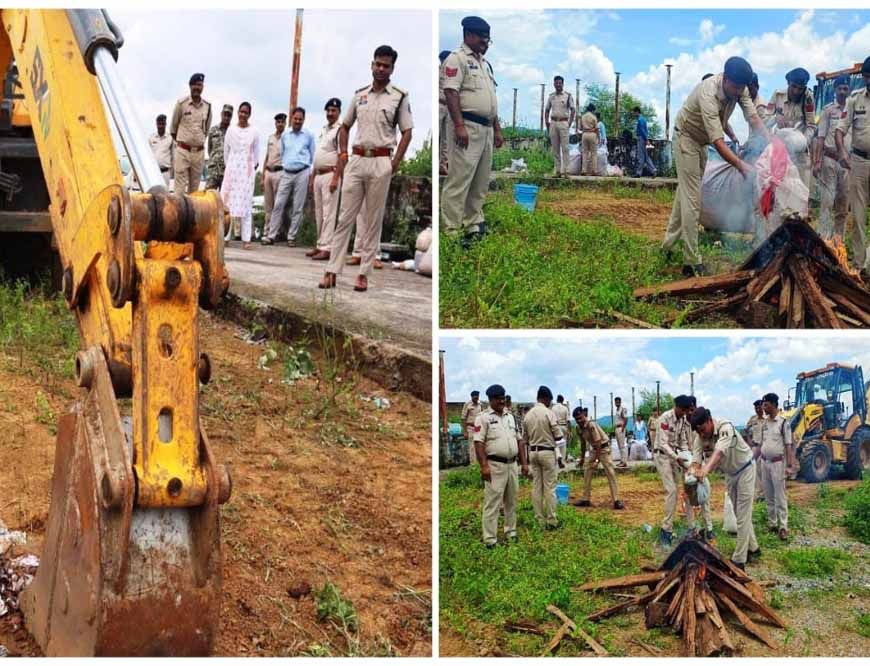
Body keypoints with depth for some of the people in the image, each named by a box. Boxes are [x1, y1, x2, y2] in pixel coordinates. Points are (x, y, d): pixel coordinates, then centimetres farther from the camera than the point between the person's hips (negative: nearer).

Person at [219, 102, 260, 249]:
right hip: (232, 169, 1)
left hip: (247, 171, -1)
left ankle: (246, 239, -3)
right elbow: (226, 150, 11)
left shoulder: (253, 132, 2)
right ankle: (225, 236, -2)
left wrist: (253, 169, 7)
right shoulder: (231, 130, 6)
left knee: (245, 203, -3)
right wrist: (227, 166, 10)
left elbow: (256, 154, 9)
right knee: (228, 201, -3)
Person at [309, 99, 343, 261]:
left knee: (328, 213, -10)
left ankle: (326, 248, -11)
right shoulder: (323, 130, 19)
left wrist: (335, 178, -21)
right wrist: (313, 178, 18)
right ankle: (320, 245, 16)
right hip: (318, 175, 9)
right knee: (319, 213, 11)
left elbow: (341, 156, -14)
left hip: (330, 174, -9)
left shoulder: (340, 130, -6)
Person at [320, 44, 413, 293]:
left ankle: (364, 273, 8)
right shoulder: (359, 95, 11)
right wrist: (342, 154, 7)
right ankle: (332, 271, 3)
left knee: (373, 221, 2)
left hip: (381, 162, -3)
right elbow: (345, 126, 19)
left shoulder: (400, 97, 0)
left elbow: (407, 132, -1)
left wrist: (395, 163, -10)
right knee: (345, 217, 2)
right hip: (356, 160, 3)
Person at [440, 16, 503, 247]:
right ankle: (452, 231, -9)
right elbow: (450, 92, -15)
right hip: (466, 127, -9)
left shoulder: (485, 62, 21)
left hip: (486, 128, 9)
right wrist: (459, 125, -24)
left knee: (481, 182, 12)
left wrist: (497, 128, 19)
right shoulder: (457, 59, -5)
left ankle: (473, 225, 20)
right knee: (459, 179, -10)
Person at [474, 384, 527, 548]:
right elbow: (478, 443, -12)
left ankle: (511, 531, 27)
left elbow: (518, 441, 19)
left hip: (512, 464, 7)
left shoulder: (510, 417, 16)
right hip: (495, 465, -7)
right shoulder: (484, 418, -4)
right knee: (492, 502, -6)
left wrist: (524, 463, 13)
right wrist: (484, 465, -21)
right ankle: (490, 539, -4)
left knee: (511, 501, 14)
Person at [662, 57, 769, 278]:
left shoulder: (738, 88, -15)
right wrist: (742, 166, -52)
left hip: (701, 141, 8)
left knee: (685, 192, 16)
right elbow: (717, 141, -43)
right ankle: (692, 262, -13)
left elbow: (753, 117, -23)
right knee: (691, 199, -13)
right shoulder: (708, 94, -37)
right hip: (686, 138, -8)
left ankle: (669, 243, 30)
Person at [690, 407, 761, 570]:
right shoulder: (699, 438, -15)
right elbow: (696, 460, -26)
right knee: (740, 514, 17)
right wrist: (694, 471, -49)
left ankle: (739, 560, -8)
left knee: (743, 515, -8)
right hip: (730, 473, 7)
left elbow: (719, 452, -52)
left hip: (745, 469, -7)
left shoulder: (725, 428, -35)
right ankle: (753, 548, 33)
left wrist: (706, 470, -67)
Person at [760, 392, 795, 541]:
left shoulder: (784, 423, -10)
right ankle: (772, 523, 20)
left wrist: (789, 465, -14)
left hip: (777, 462, -6)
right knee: (769, 496, 12)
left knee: (780, 496, -4)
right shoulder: (764, 423, 7)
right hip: (764, 462, 6)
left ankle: (783, 527, -1)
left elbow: (788, 446, -10)